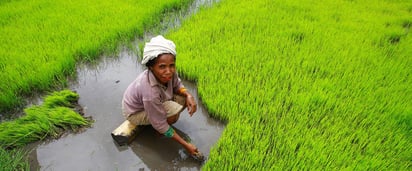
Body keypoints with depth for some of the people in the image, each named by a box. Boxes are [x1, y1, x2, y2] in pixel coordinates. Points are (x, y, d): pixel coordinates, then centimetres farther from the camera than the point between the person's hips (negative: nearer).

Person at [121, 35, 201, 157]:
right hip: (135, 113, -7)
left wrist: (188, 95, -26)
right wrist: (185, 145, -26)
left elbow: (177, 85, -3)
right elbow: (160, 125, -30)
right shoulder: (150, 92, -41)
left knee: (184, 98, -8)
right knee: (174, 110, -29)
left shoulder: (169, 71, -26)